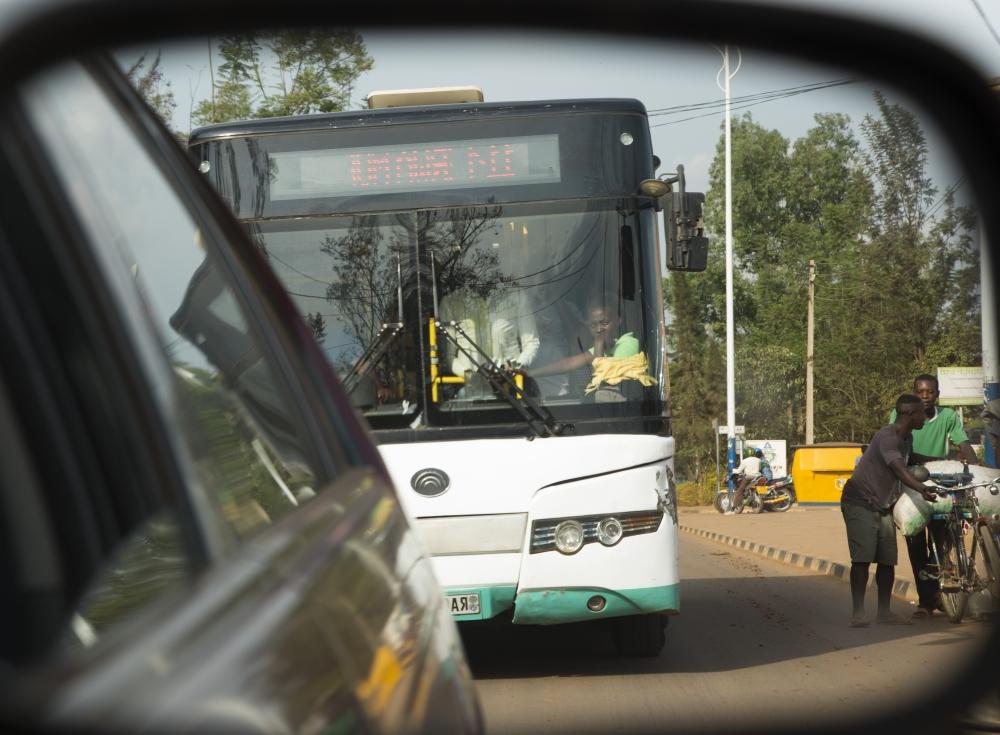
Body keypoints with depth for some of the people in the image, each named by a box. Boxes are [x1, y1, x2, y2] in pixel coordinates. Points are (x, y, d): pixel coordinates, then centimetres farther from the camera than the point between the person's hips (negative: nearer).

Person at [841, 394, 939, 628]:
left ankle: (884, 612, 10)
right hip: (860, 503, -8)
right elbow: (900, 470, -35)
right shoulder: (887, 437, -21)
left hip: (883, 507, 9)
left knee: (887, 561, 3)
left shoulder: (907, 438, 9)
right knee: (862, 558, -14)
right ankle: (858, 612, -11)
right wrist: (923, 489, -48)